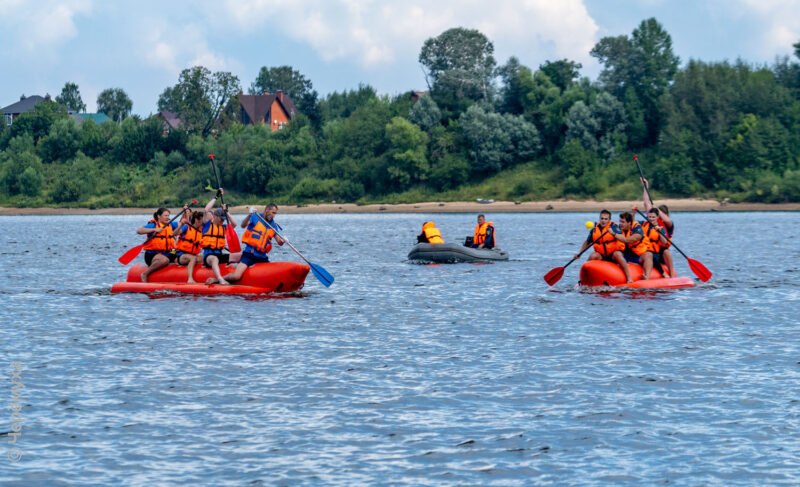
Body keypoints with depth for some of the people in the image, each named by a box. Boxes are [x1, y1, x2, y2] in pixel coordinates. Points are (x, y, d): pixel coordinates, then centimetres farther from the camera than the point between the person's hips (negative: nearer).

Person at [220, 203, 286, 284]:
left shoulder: (274, 225, 11)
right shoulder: (255, 217, -3)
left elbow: (279, 242, 8)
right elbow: (243, 225, -21)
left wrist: (282, 241, -16)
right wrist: (249, 215, -39)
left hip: (262, 257, 5)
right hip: (249, 254, -5)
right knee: (236, 276, -20)